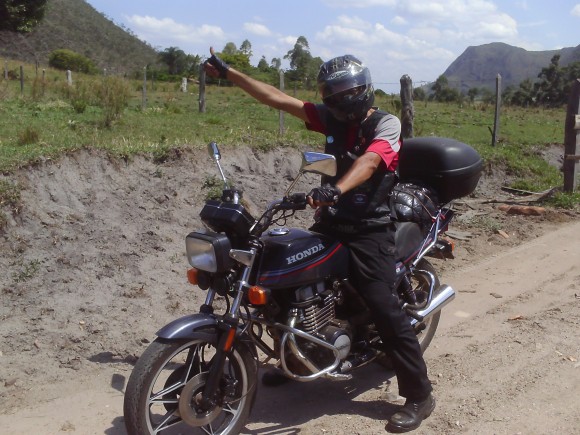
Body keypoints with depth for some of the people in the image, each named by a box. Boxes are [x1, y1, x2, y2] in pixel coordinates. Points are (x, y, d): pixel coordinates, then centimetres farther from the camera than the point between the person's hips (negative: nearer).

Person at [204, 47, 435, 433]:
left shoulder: (386, 123, -7)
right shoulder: (331, 118, 9)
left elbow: (368, 162, -28)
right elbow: (278, 99, 8)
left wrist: (336, 188, -48)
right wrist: (228, 72, 7)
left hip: (369, 230, -7)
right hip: (329, 223, 7)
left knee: (386, 309, -12)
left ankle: (420, 396, 0)